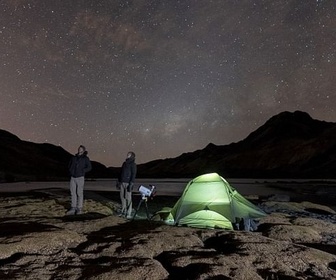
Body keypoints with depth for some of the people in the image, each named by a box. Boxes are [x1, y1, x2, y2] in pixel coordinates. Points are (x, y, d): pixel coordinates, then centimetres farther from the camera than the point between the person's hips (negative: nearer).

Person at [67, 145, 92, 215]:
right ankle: (73, 208, 12)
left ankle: (79, 208, 7)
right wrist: (71, 171, 8)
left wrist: (82, 171, -15)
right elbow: (70, 165, 25)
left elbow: (89, 167, -7)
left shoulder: (85, 158, 0)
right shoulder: (74, 157, 13)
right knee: (73, 193, 5)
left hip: (80, 178, -4)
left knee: (80, 193, -2)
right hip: (73, 178, 4)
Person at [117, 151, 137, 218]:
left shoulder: (133, 164, -5)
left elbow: (133, 174, -11)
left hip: (128, 183, -7)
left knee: (128, 198, -6)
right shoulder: (124, 163, 16)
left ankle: (129, 213, -1)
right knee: (122, 197, 9)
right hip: (122, 183, 7)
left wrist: (131, 184, -18)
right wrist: (118, 182, 16)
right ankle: (123, 211, 20)